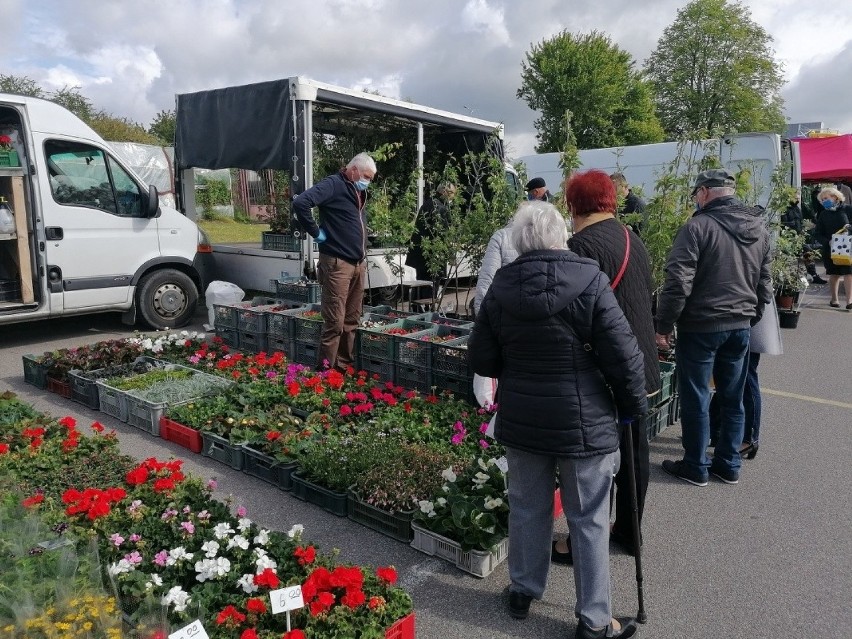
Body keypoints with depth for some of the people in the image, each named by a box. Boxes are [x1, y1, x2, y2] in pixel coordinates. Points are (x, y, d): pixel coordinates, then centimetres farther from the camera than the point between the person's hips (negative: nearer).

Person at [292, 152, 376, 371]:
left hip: (359, 263, 9)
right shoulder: (333, 185, -11)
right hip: (337, 263, -9)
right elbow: (300, 203, -25)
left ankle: (346, 367, 20)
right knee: (335, 322, -8)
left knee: (351, 321, 12)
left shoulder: (359, 191, 17)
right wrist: (316, 232, -18)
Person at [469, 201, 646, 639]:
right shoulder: (590, 283, -15)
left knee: (527, 509, 19)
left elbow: (481, 360, 2)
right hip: (583, 422, -3)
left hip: (520, 421, 4)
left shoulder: (501, 288, -4)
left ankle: (523, 591, 36)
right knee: (588, 520, 10)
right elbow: (623, 356, -14)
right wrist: (633, 406, 2)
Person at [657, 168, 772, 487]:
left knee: (696, 398, 5)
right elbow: (765, 283, 16)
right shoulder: (760, 228, 9)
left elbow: (678, 283, -19)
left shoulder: (697, 227, -15)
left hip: (700, 326, -7)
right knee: (732, 398, 15)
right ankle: (729, 464, 27)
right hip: (740, 326, 7)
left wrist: (663, 326, -12)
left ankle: (696, 467, 17)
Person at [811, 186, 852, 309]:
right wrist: (827, 242, -14)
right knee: (834, 274, 9)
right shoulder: (823, 215, 7)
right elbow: (817, 234, 3)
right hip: (830, 248, 2)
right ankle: (834, 299, 23)